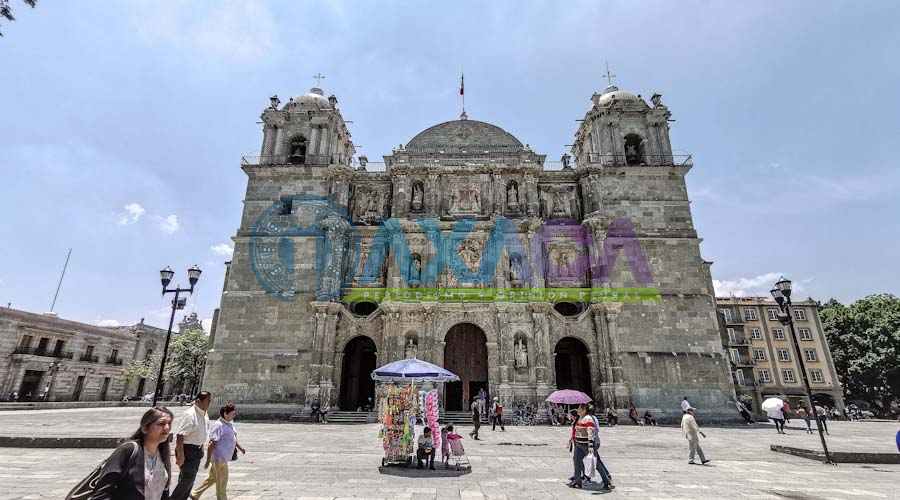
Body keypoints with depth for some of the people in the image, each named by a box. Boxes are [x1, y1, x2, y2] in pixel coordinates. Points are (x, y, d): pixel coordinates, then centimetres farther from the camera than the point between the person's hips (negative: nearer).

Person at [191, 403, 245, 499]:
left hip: (223, 458, 9)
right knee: (221, 482, 5)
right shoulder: (218, 425, -23)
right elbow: (211, 444, -22)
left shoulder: (230, 424, 6)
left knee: (212, 478, 23)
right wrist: (208, 460, -21)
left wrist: (240, 447, 17)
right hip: (220, 458, -9)